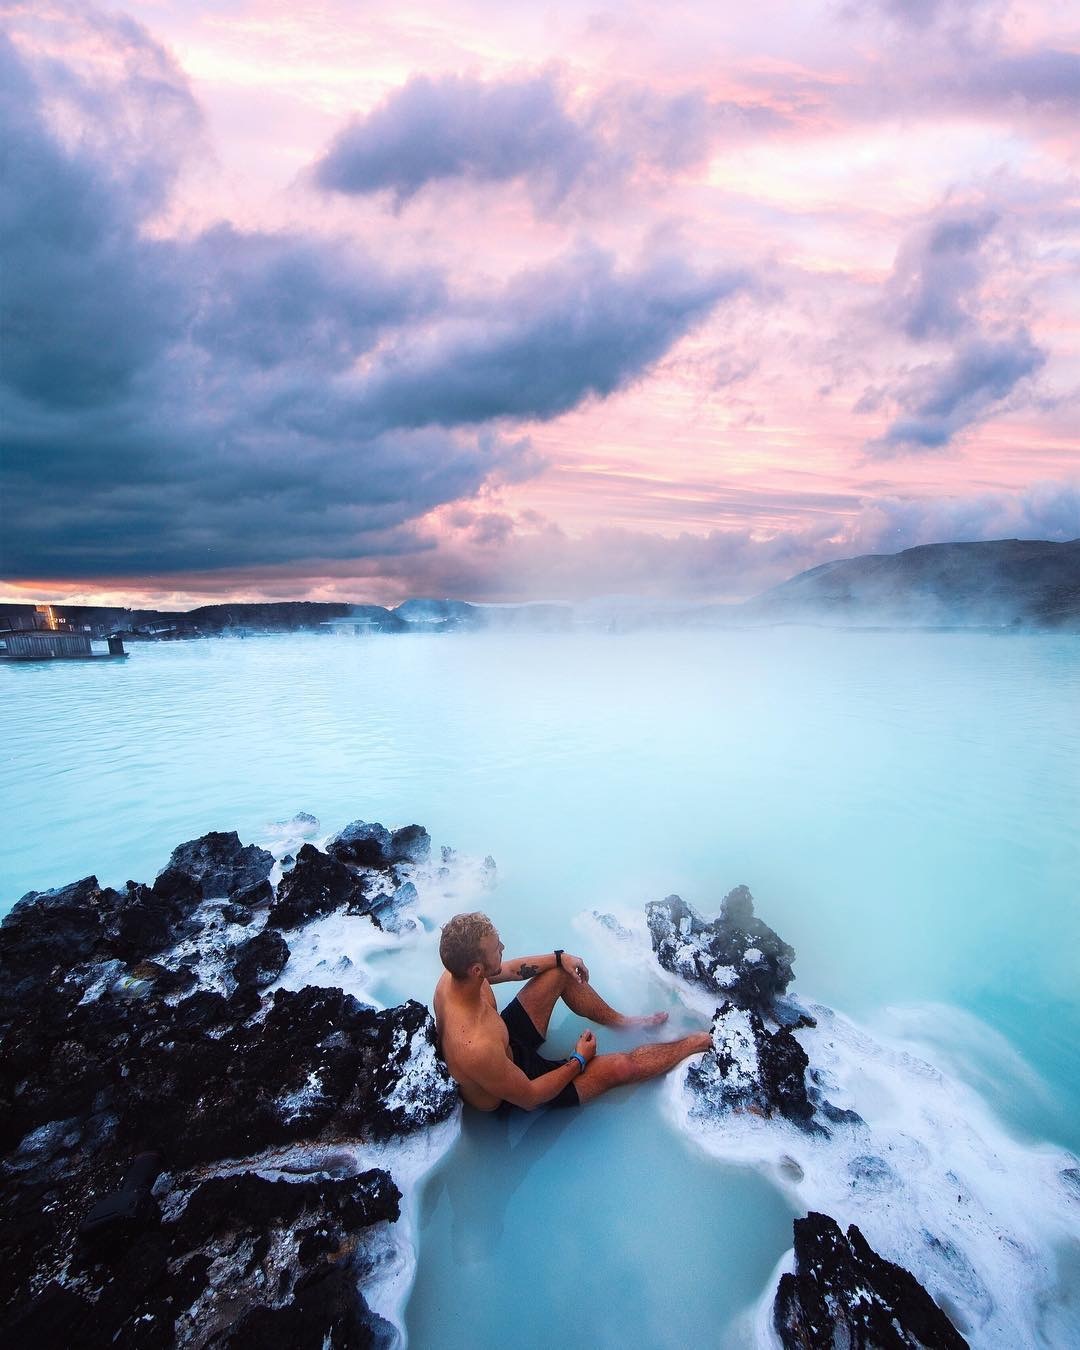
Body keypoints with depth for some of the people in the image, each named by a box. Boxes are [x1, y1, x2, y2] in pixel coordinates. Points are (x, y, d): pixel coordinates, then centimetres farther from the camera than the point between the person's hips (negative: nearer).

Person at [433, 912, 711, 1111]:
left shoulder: (453, 975, -22)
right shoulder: (476, 1047, -45)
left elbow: (511, 970, 1)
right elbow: (529, 1098, -27)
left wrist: (560, 958, -3)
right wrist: (579, 1061, -15)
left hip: (506, 1041, 7)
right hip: (510, 1096, -7)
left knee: (562, 971, 2)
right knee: (622, 1066, -9)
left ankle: (620, 1020, 25)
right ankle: (697, 1042, 17)